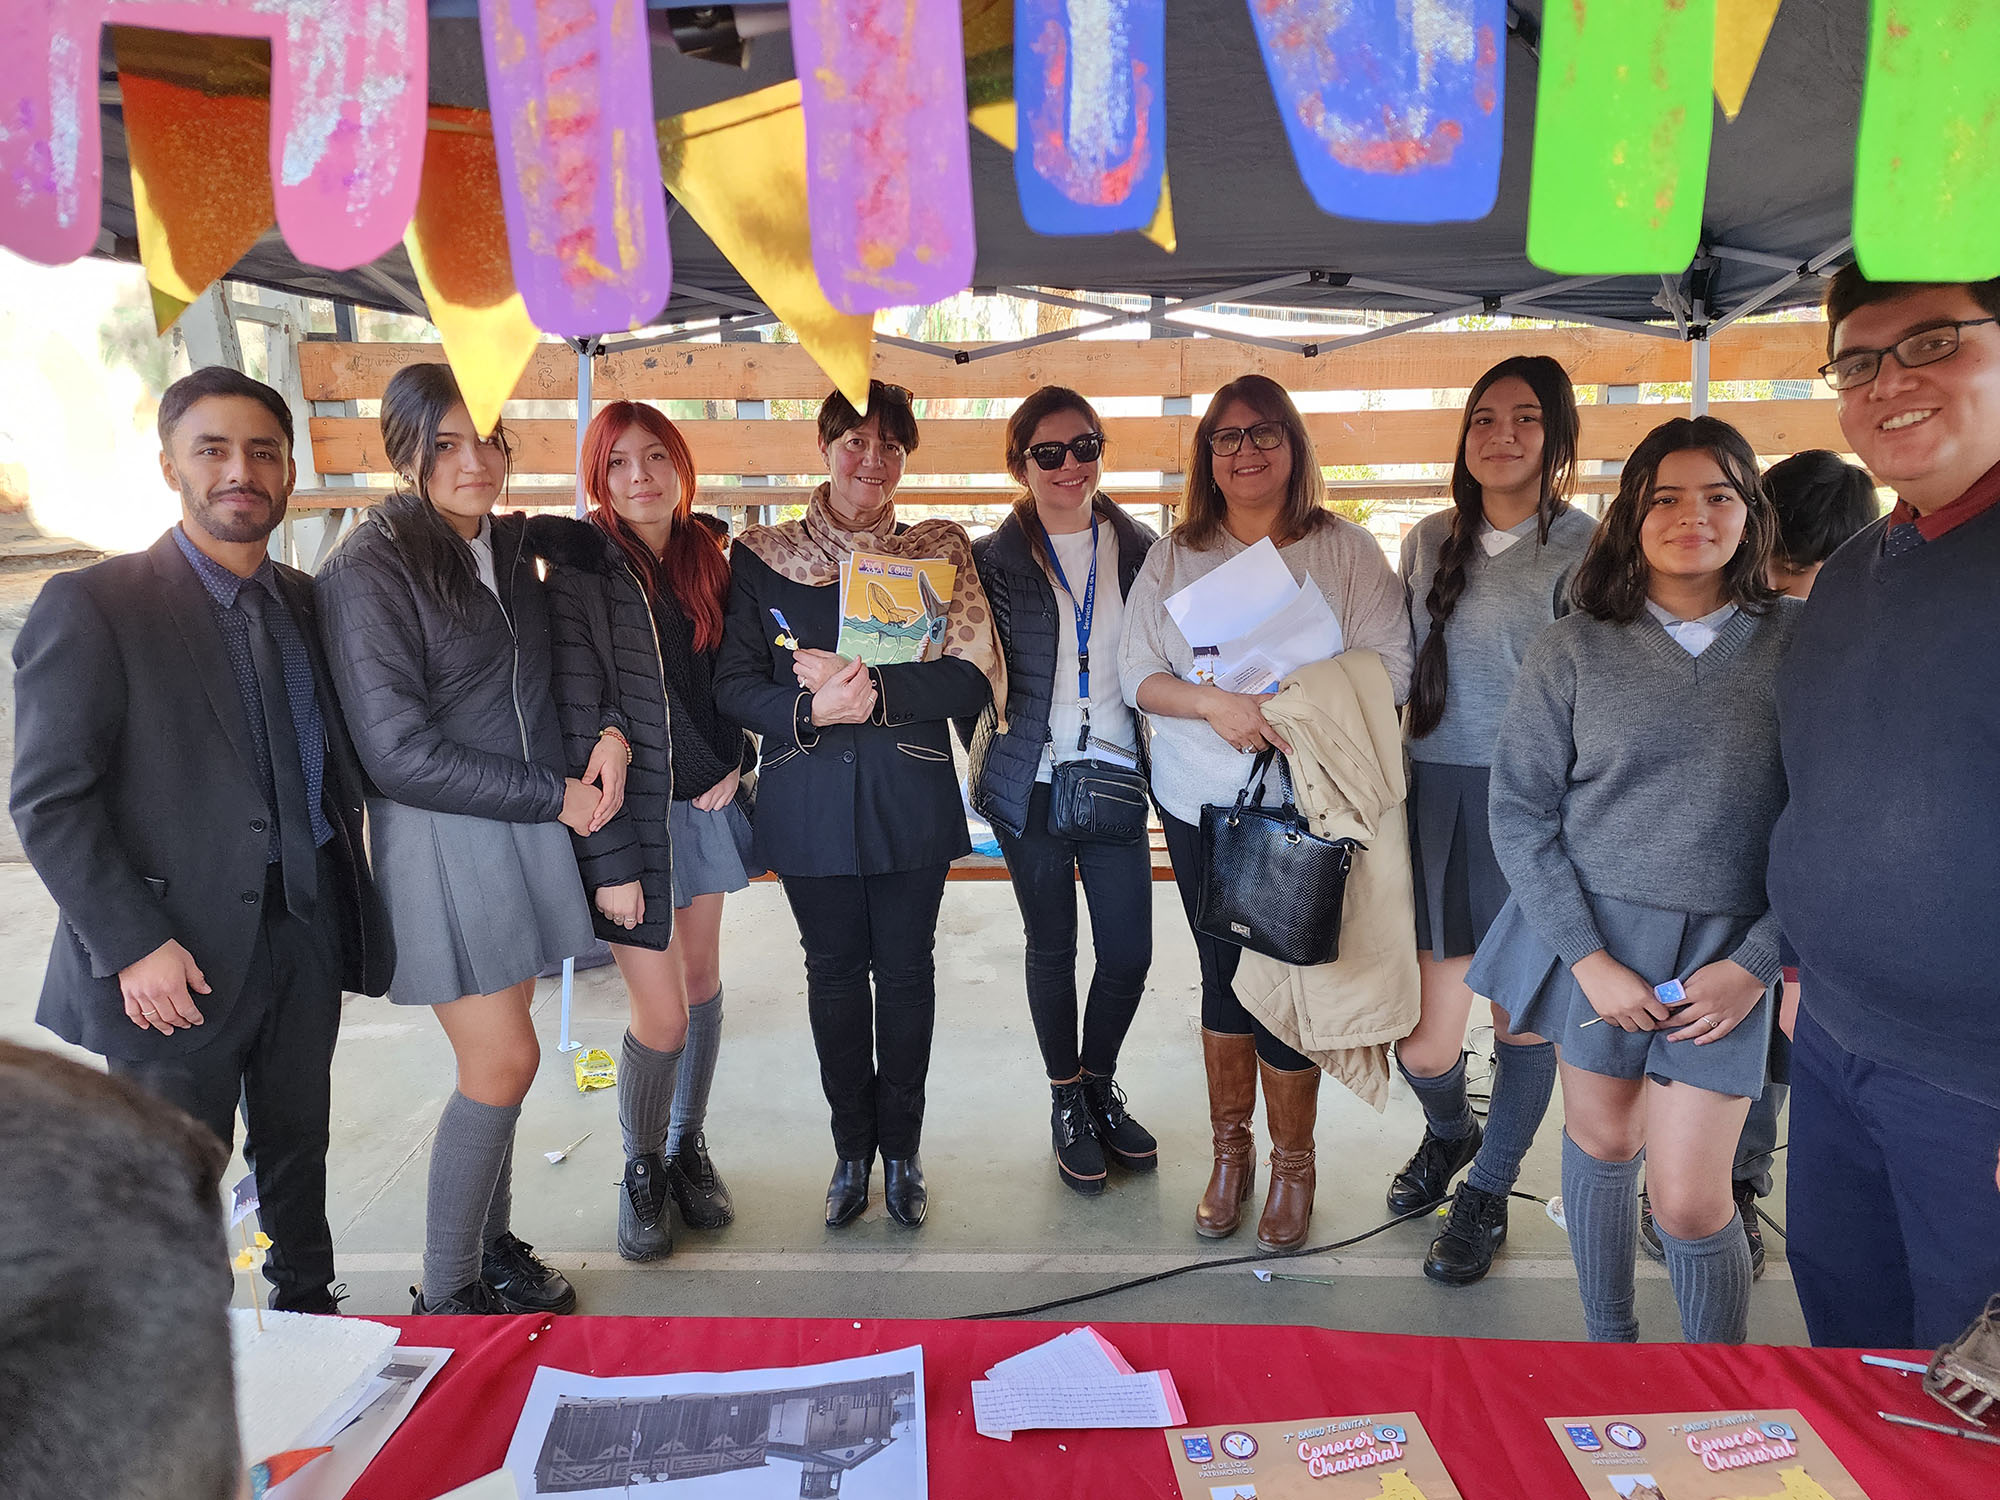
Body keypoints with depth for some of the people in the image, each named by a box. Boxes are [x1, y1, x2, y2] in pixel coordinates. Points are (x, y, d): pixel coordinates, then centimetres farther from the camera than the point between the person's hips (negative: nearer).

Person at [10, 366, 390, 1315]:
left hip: (306, 935, 5)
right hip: (181, 958, -5)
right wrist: (133, 946, -17)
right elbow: (48, 802, -12)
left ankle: (307, 1308, 41)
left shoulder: (304, 603, 8)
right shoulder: (91, 607, -10)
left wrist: (351, 906, 5)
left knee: (297, 1148, 21)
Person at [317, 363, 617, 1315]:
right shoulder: (369, 571, -13)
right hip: (441, 842, -6)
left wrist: (608, 732, -2)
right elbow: (399, 752, -17)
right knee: (505, 1060, -4)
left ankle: (491, 1244, 30)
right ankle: (445, 1295, 14)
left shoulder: (509, 547, 8)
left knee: (499, 1051, 13)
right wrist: (557, 796, -13)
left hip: (527, 833, 6)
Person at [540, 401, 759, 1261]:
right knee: (662, 1018, -4)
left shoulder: (705, 558, 6)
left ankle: (688, 1148, 34)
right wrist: (610, 862, -16)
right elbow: (579, 728, -14)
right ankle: (643, 1172, 23)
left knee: (702, 977, 14)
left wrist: (734, 761, 0)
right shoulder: (581, 571, -11)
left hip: (705, 801, 6)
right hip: (628, 815, -5)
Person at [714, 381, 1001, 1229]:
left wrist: (875, 689, -19)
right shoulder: (761, 557, 4)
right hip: (808, 803, 1)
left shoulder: (939, 552, 3)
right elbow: (734, 686, 0)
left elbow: (975, 681, -6)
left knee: (905, 969, 8)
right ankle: (852, 1150, 28)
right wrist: (810, 710, -19)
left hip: (910, 800, 0)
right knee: (834, 970, 10)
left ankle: (901, 1150, 27)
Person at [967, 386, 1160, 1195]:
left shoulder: (1140, 549, 6)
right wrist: (990, 766, -6)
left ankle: (1099, 1083, 31)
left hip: (1116, 777, 2)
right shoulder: (994, 557, 0)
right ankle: (1067, 1101, 31)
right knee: (1052, 947, 10)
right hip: (1031, 784, -2)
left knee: (1130, 952, 3)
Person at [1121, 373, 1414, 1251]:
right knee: (1223, 979, 13)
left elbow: (1389, 666, -6)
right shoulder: (1173, 558, 7)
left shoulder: (1345, 551, 1)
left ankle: (1292, 1163, 25)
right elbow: (1138, 673, 2)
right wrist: (1213, 704, -17)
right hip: (1200, 807, 2)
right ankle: (1230, 1151, 33)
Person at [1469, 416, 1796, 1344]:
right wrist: (1587, 958, -9)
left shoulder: (1801, 642, 0)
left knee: (1689, 1197, -2)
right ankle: (1606, 1346, 36)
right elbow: (1518, 810, -3)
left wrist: (1755, 963, -8)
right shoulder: (1572, 649, -1)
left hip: (1726, 948, -1)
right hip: (1594, 929, 1)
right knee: (1601, 1142, 14)